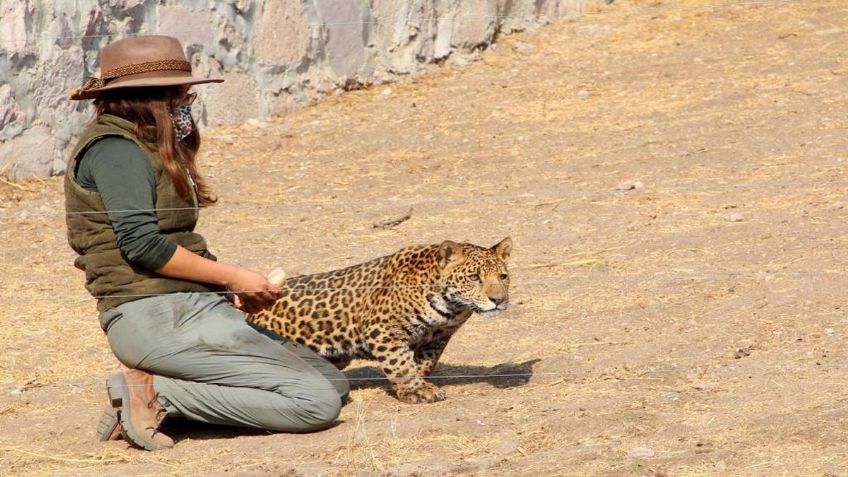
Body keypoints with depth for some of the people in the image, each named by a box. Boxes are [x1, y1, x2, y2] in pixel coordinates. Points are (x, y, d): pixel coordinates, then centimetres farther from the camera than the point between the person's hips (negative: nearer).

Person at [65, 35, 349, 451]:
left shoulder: (144, 148, 22)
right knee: (317, 402, -15)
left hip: (190, 307, 10)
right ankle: (158, 395, -13)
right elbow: (141, 245, -18)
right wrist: (231, 277, -10)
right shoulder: (115, 148, -9)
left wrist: (230, 292, 7)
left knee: (333, 383, 6)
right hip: (155, 318, -10)